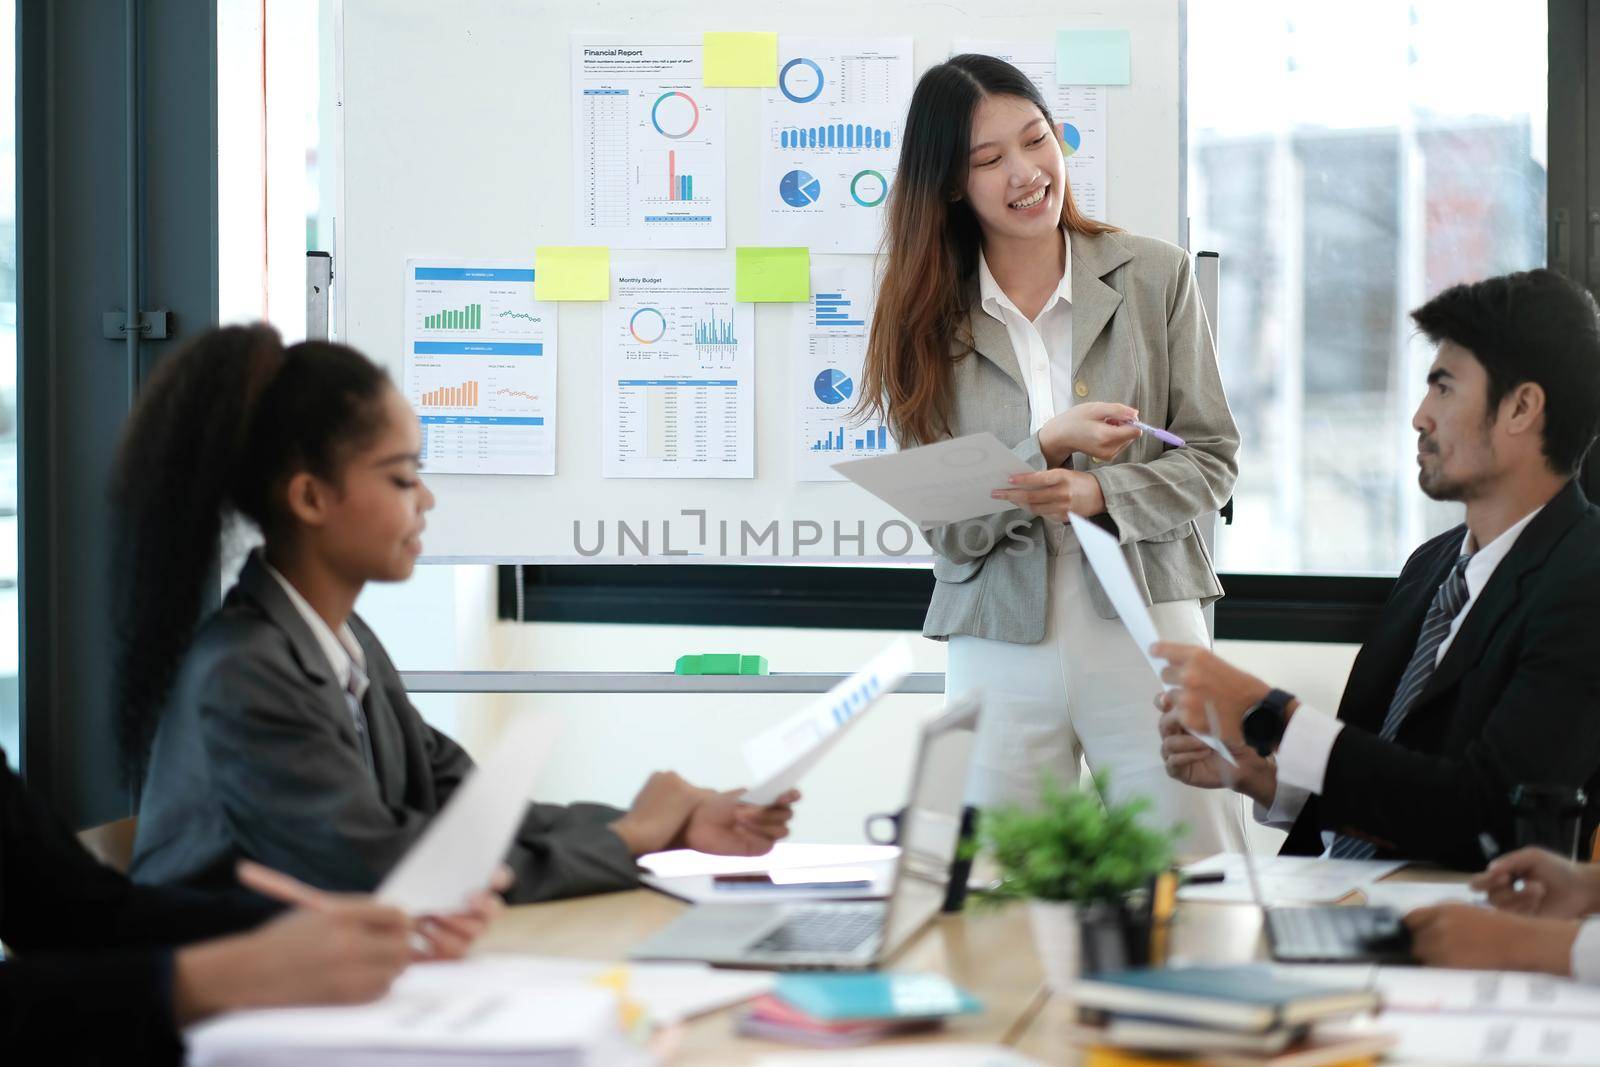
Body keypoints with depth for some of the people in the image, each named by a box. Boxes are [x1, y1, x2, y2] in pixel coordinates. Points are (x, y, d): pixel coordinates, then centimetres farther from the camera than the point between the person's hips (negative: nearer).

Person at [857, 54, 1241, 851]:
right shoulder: (922, 320, 3)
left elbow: (1212, 458, 4)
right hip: (999, 644, 1)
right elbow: (945, 527, -2)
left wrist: (1097, 494, -14)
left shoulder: (1154, 277, 3)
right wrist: (1046, 448, -18)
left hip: (1142, 626, 0)